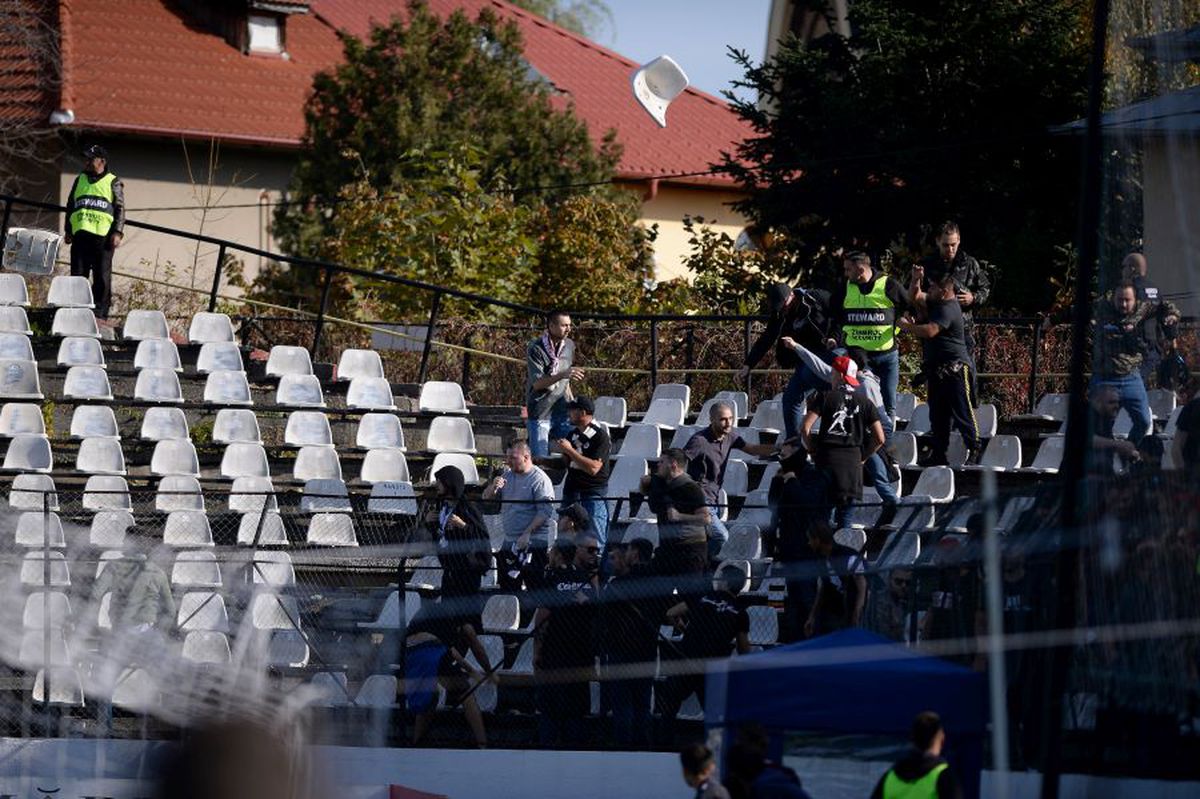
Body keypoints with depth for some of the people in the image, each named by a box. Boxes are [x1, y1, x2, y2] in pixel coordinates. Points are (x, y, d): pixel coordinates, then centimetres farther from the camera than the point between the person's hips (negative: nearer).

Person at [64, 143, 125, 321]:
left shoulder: (113, 183, 9)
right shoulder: (80, 181, 21)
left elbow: (120, 209, 4)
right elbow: (70, 206, 22)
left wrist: (117, 232, -7)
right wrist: (68, 231, 14)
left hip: (103, 235, -4)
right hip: (80, 234, 4)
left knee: (102, 278, -5)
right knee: (78, 275, 1)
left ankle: (100, 312, -5)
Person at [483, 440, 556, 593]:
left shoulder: (540, 480, -11)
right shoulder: (507, 475, 13)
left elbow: (545, 512, -18)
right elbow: (486, 497, 15)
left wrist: (527, 534, -23)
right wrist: (493, 487, -8)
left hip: (534, 543, -8)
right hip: (509, 542, 8)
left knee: (536, 589, -9)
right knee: (507, 588, 13)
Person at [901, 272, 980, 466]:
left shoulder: (948, 309, -16)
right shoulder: (935, 303, 14)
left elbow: (929, 331, -25)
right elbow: (916, 298, 23)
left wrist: (907, 326, -10)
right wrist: (916, 281, 3)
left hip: (954, 369, -10)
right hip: (937, 369, 10)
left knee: (962, 412, -7)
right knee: (938, 414, 10)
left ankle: (974, 450, -3)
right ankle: (939, 455, 14)